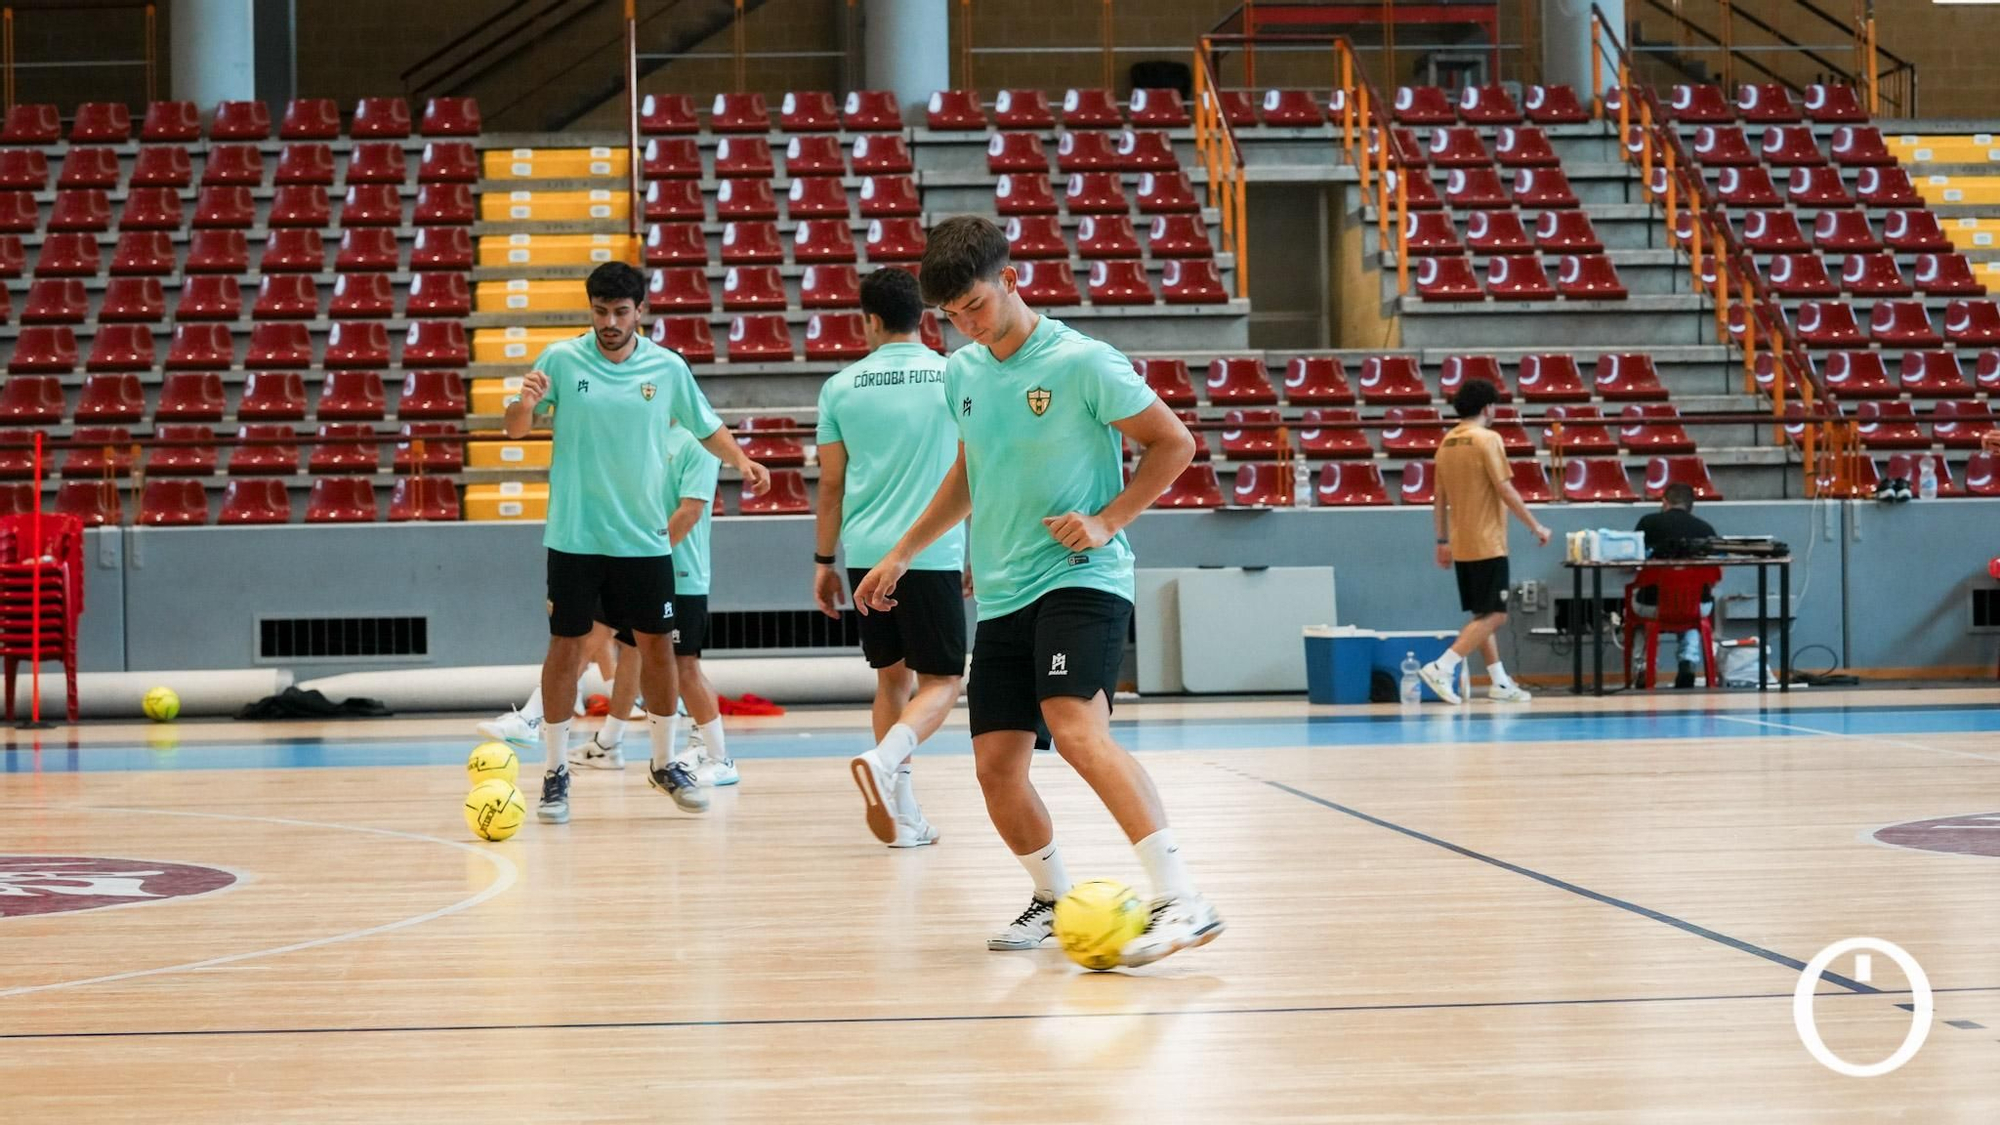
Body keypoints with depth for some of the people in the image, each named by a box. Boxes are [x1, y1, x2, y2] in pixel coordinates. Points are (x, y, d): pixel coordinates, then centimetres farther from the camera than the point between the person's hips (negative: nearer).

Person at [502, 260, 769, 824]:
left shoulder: (669, 368, 2)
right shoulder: (561, 360, -3)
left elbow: (707, 427, 14)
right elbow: (516, 428, -2)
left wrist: (741, 461, -4)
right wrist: (525, 404, -24)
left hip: (644, 538, 2)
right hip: (575, 538, -2)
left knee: (656, 646, 6)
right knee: (565, 647, 0)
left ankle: (665, 764, 23)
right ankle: (555, 773, 10)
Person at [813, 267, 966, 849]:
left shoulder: (842, 387, 4)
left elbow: (832, 484, 8)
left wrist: (824, 561, 16)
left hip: (865, 555, 3)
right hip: (933, 555, -3)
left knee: (892, 677, 14)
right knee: (940, 683, 2)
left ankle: (903, 815, 10)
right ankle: (883, 759, -25)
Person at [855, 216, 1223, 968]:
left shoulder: (1082, 362, -10)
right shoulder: (962, 374, 10)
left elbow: (1173, 443, -4)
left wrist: (1106, 521, -13)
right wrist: (902, 553, 28)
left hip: (1081, 579, -7)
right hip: (1000, 595, 7)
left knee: (1077, 728, -28)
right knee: (996, 766, 3)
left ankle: (1181, 900, -31)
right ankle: (1053, 899, 27)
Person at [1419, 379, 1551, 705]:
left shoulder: (1447, 443, 10)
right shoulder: (1487, 439, -12)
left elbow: (1439, 498, 13)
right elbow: (1506, 491, -16)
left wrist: (1443, 541, 19)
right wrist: (1536, 526, -7)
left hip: (1461, 544, 8)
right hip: (1487, 544, -8)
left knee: (1483, 615, 14)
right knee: (1494, 615, -6)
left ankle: (1500, 682, 17)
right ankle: (1441, 668, -17)